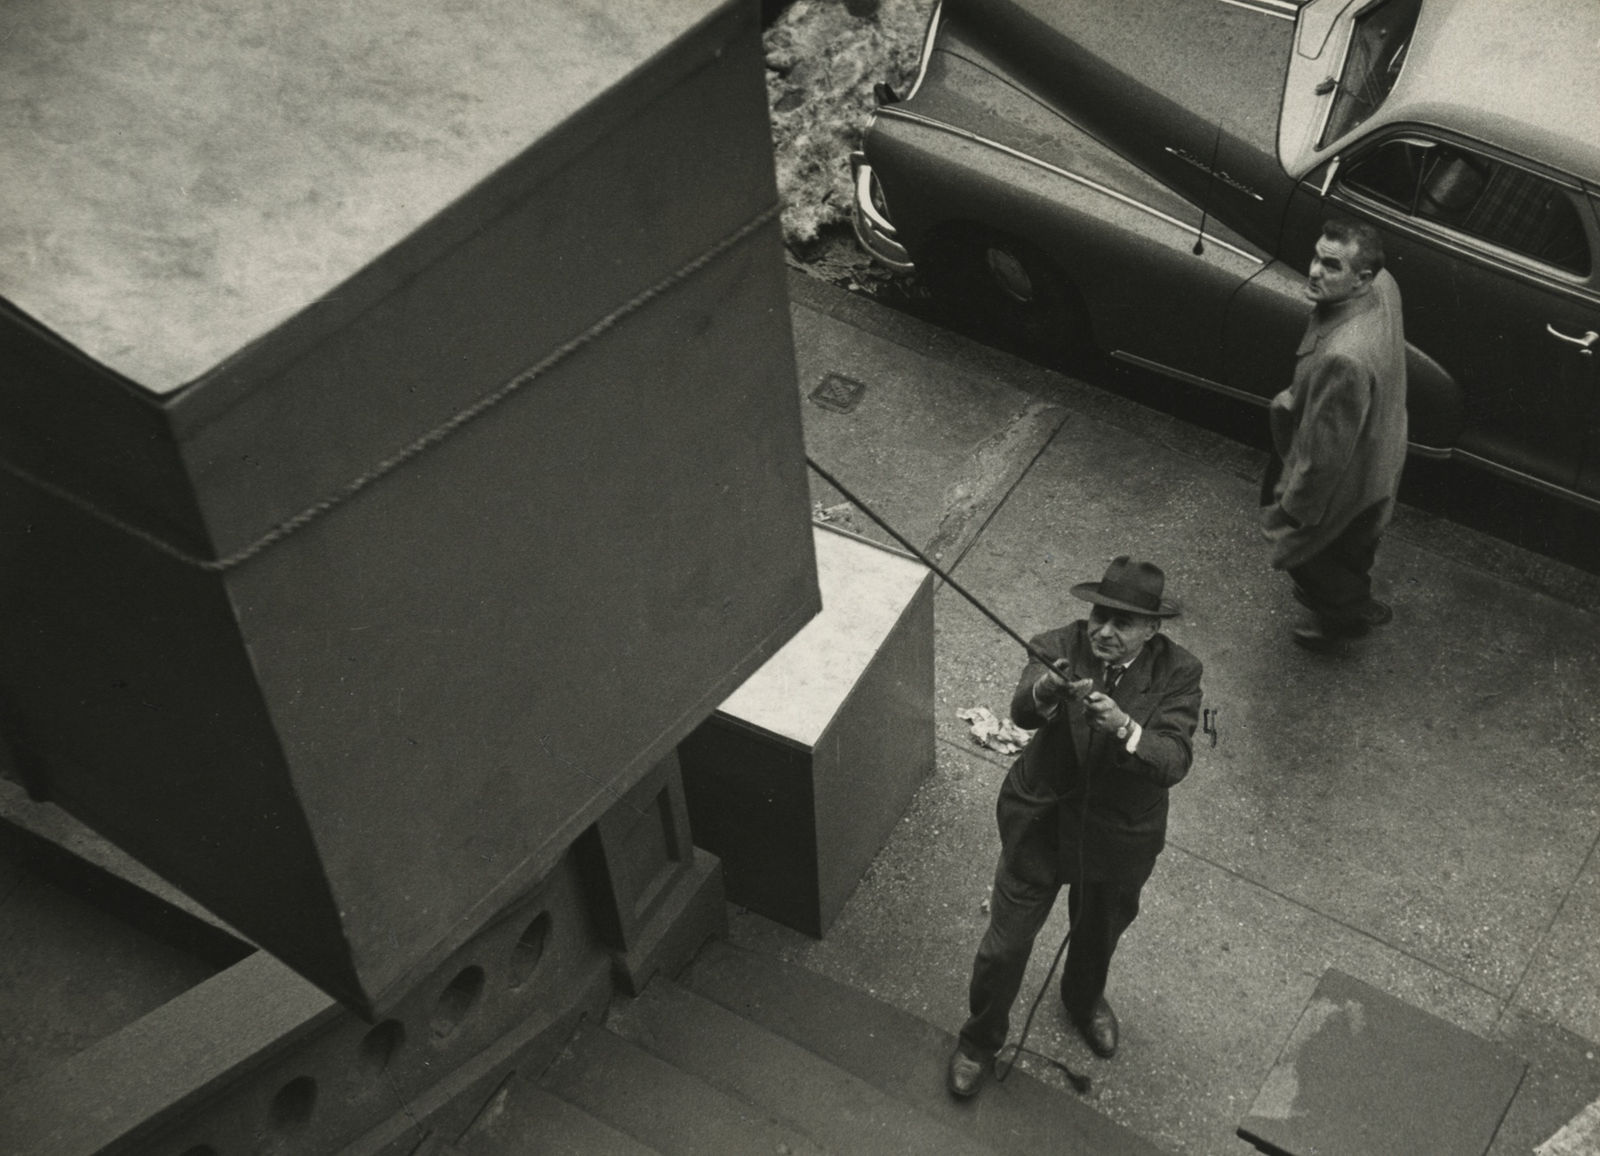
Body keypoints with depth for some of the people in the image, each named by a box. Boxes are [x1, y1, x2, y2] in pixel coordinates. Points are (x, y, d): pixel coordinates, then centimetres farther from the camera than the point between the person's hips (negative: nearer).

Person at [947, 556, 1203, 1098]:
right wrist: (1044, 692, -62)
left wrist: (1124, 726, -51)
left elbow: (1174, 760, -31)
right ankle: (980, 1038, 41)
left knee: (1099, 932, 29)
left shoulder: (1177, 673, -20)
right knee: (1006, 942, 12)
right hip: (1041, 824, -1)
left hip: (1120, 839, 1)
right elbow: (1021, 712, -38)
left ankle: (1084, 1000, 63)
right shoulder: (1060, 648, -21)